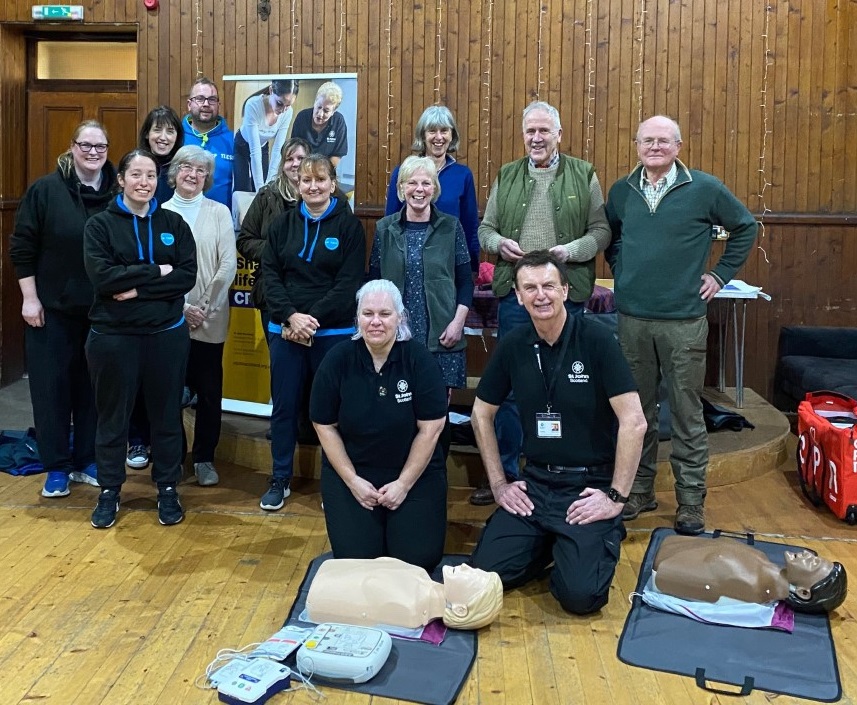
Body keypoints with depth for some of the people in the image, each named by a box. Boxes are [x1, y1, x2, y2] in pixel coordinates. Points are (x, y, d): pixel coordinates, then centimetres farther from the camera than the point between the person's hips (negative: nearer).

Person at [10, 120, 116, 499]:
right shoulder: (44, 190, -5)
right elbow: (22, 246, -4)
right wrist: (29, 298, -8)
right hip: (53, 308, -2)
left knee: (93, 386, 9)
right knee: (51, 385, 3)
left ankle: (88, 460, 23)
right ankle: (57, 466, 16)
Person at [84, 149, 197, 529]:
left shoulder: (174, 223, 4)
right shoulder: (100, 224, -1)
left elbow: (188, 276, -7)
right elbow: (102, 277, -15)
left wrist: (138, 288, -16)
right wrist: (157, 272, -15)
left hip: (167, 334, 2)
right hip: (113, 335, -1)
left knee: (166, 413, 11)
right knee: (113, 416, 9)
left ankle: (168, 489, 24)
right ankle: (109, 491, 24)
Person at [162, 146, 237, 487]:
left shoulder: (219, 212, 3)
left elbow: (228, 264, -2)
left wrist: (206, 306, -8)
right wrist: (182, 306, -9)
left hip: (211, 319, 0)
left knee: (209, 391, 4)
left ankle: (204, 458, 17)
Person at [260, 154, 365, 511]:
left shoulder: (349, 225, -2)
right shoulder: (282, 223, 7)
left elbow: (349, 283, -9)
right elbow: (269, 274, 2)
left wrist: (313, 319, -16)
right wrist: (291, 316, -13)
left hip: (333, 331, -2)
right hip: (285, 329, 3)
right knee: (284, 406, 8)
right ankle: (280, 480, 21)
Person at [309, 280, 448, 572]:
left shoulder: (419, 359, -12)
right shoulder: (337, 361, -8)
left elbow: (430, 429, -11)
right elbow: (325, 426, -3)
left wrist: (404, 484, -13)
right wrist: (352, 481, -10)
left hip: (415, 473, -1)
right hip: (350, 472, 1)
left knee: (418, 558, -13)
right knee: (356, 558, -13)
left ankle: (399, 520, 20)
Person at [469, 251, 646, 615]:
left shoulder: (596, 339, -12)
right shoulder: (513, 346, 1)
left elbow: (634, 422, -15)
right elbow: (481, 415, 13)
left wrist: (616, 497, -15)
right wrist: (498, 484, 8)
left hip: (590, 485, -4)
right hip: (535, 483, 4)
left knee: (579, 594, -18)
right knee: (485, 571, -10)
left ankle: (606, 537, 14)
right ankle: (548, 543, 17)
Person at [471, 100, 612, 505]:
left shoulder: (584, 175, 4)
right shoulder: (506, 176, 11)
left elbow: (602, 231, 1)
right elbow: (485, 229, 13)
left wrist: (572, 250, -15)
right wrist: (499, 243, -8)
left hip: (566, 294, -2)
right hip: (514, 293, 2)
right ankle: (506, 472, 18)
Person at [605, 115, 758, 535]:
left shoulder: (704, 188, -1)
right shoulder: (622, 191, 8)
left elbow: (745, 228, 9)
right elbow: (608, 236, 25)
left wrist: (721, 274, 4)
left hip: (684, 319, -3)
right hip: (632, 318, 3)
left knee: (687, 414, 2)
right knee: (637, 410, 11)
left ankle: (691, 504, 12)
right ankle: (639, 492, 24)